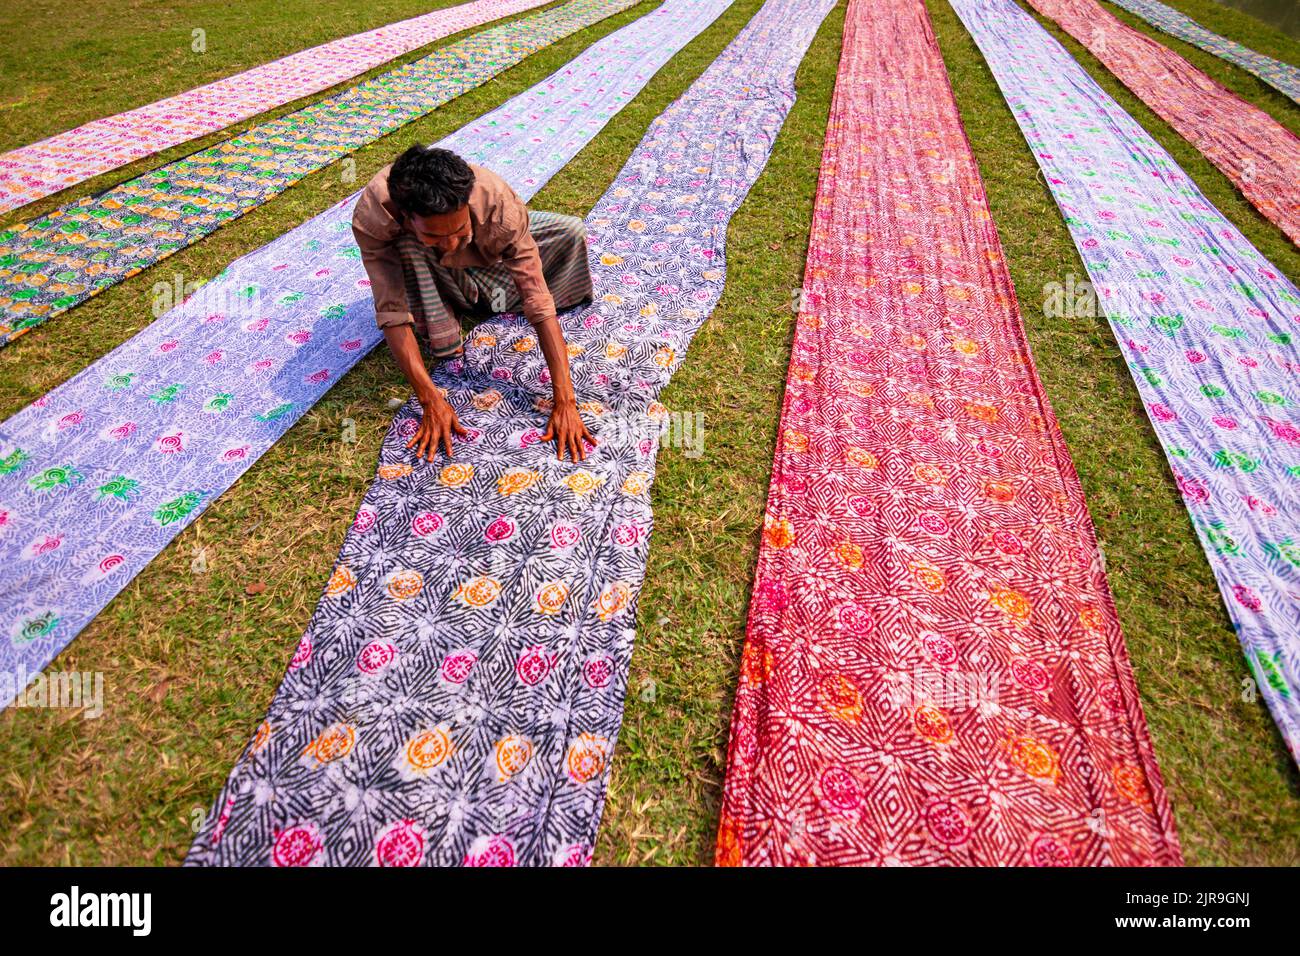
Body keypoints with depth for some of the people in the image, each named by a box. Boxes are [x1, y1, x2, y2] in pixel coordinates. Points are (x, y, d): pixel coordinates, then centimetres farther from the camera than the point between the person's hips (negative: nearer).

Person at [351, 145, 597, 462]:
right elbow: (392, 311, -40)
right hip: (421, 268, -2)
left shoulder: (499, 203, -42)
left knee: (572, 231, -18)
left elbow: (539, 303, -44)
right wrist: (431, 401, -47)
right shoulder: (371, 217, -42)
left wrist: (565, 402, -49)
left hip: (486, 255, 2)